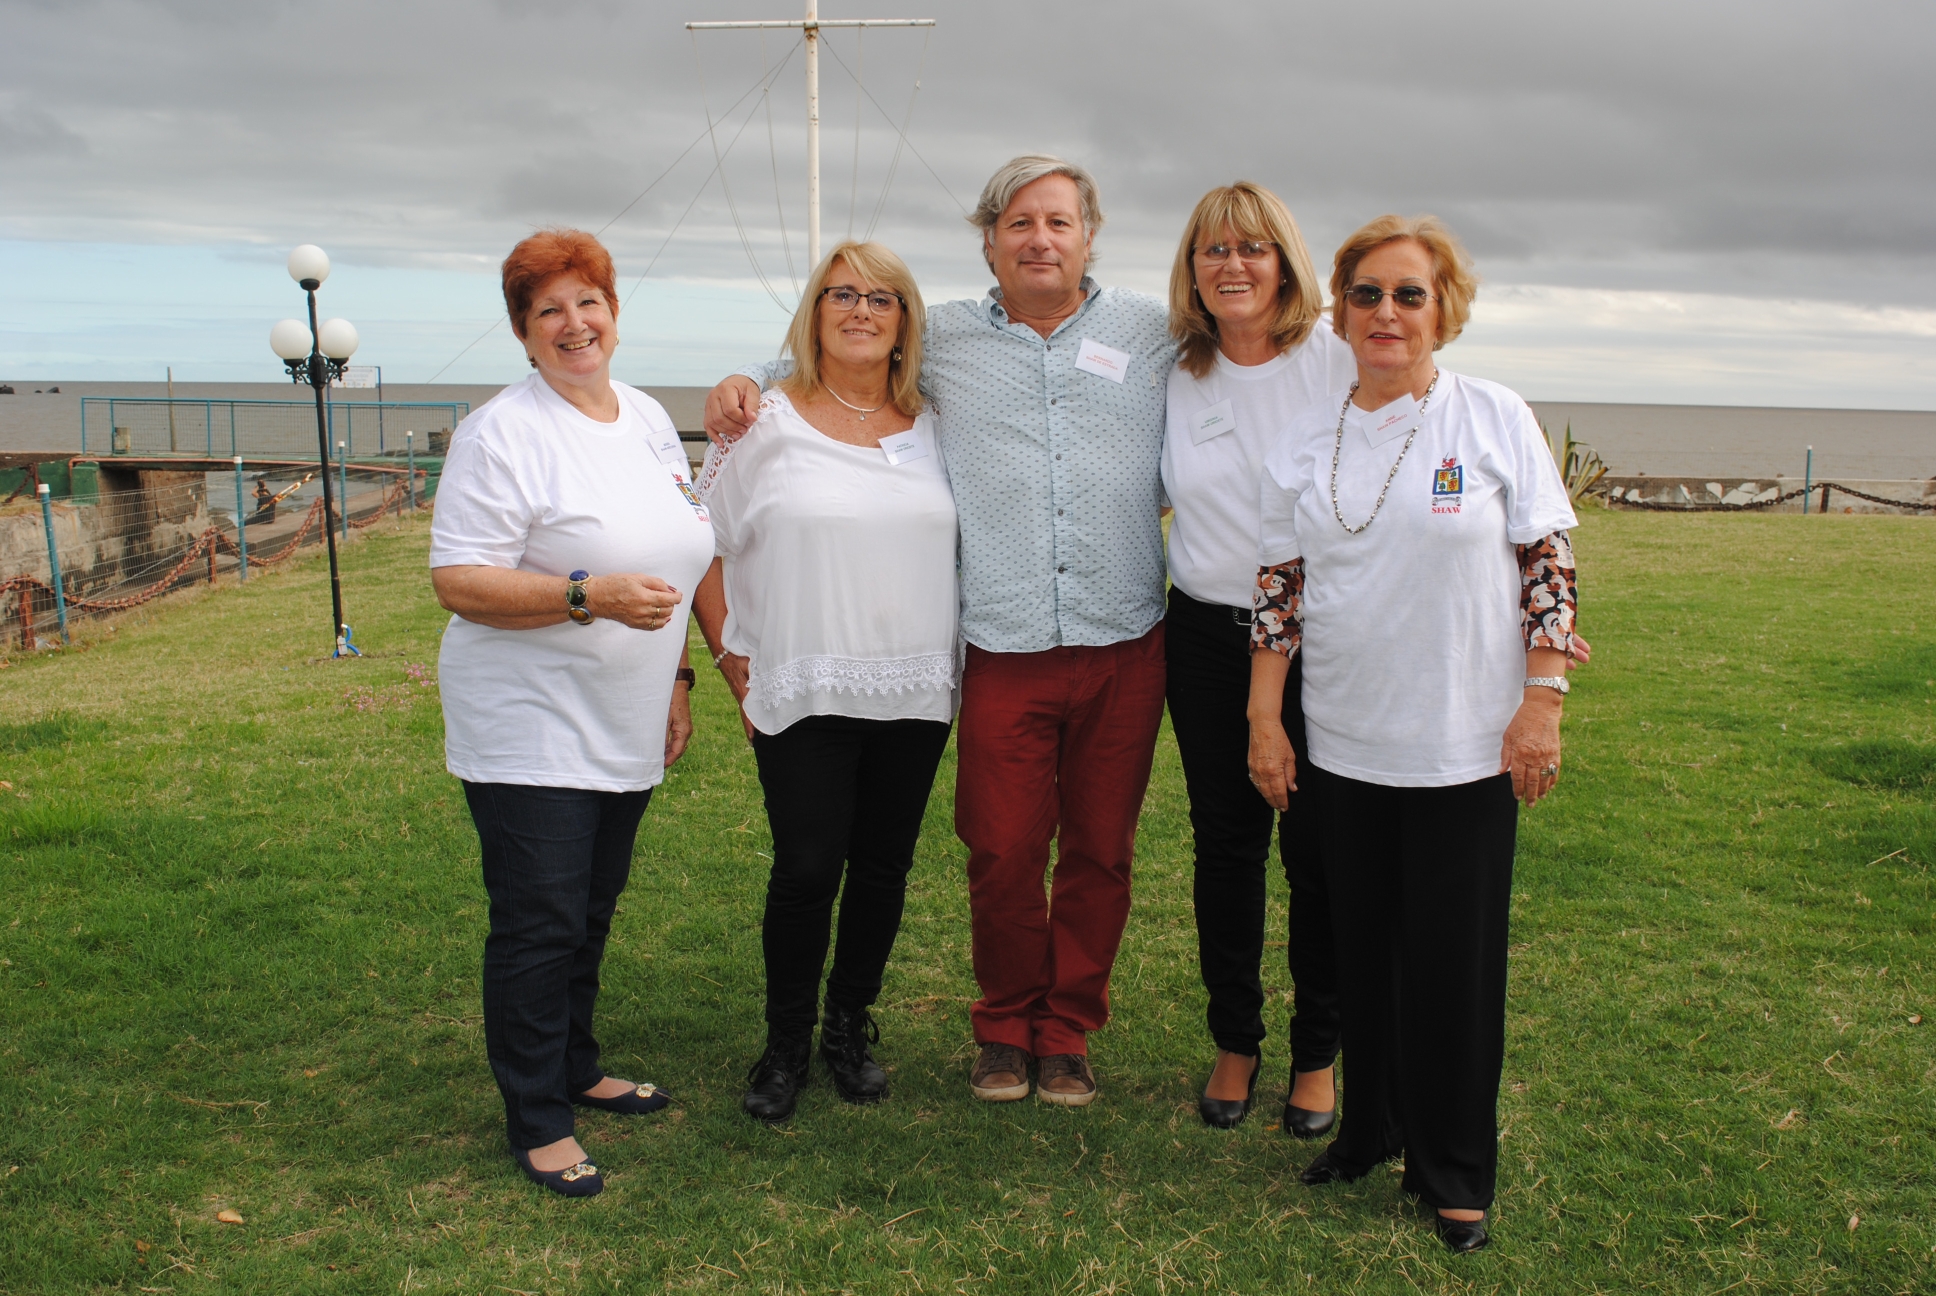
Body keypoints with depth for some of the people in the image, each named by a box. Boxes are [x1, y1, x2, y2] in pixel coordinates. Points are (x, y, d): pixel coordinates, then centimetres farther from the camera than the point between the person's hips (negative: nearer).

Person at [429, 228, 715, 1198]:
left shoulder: (648, 421, 11)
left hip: (624, 731, 7)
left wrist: (676, 676, 15)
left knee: (592, 913, 18)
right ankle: (536, 1120, 11)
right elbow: (458, 580, -18)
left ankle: (576, 1070, 34)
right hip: (530, 729, -7)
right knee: (540, 926, -2)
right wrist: (589, 596, -27)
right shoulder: (503, 433, -12)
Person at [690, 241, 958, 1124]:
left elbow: (961, 545, 15)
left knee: (884, 868, 10)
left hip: (915, 694, 3)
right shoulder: (767, 424, -2)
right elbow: (704, 547, 1)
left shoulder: (932, 427, 8)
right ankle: (785, 1044, 18)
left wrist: (955, 663, 7)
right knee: (806, 872, -3)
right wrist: (732, 659, -3)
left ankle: (850, 1026, 30)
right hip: (803, 696, -3)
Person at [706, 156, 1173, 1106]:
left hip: (1124, 646, 1)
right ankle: (1005, 1026, 25)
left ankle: (1067, 1032, 26)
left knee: (1100, 851, 9)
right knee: (1002, 853, 2)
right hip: (1005, 650, 0)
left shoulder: (1152, 332, 10)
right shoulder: (943, 338, 11)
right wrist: (747, 377, 9)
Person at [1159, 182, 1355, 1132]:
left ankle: (1317, 1054, 22)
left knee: (1318, 848, 4)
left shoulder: (1341, 363, -4)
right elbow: (1149, 494, 20)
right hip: (1207, 636, 3)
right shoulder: (1176, 380, 7)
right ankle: (1235, 1041, 27)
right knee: (1225, 843, 11)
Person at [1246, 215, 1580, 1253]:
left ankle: (1454, 1172, 22)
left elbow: (1549, 567, -3)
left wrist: (1543, 702, -9)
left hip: (1466, 747, -3)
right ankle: (1369, 1129, 32)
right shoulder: (1304, 445, 5)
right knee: (1362, 950, 13)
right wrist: (1263, 720, 3)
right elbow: (1279, 590, 7)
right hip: (1341, 746, 3)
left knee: (1457, 961, 5)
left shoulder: (1496, 419, -3)